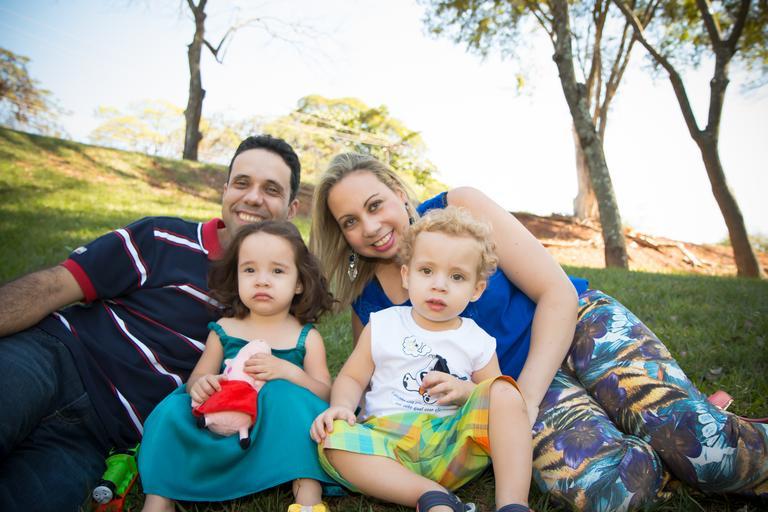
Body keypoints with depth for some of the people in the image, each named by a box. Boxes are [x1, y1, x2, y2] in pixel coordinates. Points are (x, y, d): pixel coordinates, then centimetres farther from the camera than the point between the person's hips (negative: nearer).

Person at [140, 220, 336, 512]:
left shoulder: (307, 338, -1)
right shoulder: (224, 330, 5)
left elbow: (326, 394, -4)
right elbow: (198, 377, 11)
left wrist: (288, 371, -23)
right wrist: (197, 386, -16)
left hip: (279, 434, -2)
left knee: (289, 395, -32)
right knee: (172, 410, -18)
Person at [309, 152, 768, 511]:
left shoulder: (460, 207, -13)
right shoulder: (364, 301, -3)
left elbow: (557, 292, -13)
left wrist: (525, 399, -19)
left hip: (579, 326, -2)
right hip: (507, 380, 2)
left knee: (707, 450, -25)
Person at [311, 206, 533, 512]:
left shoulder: (478, 342, 9)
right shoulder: (382, 326, 9)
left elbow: (499, 397, 11)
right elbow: (351, 378, 10)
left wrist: (465, 391, -10)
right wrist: (341, 406, -12)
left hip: (454, 446, 1)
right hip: (388, 444, 0)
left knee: (503, 392, -19)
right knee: (334, 440, -28)